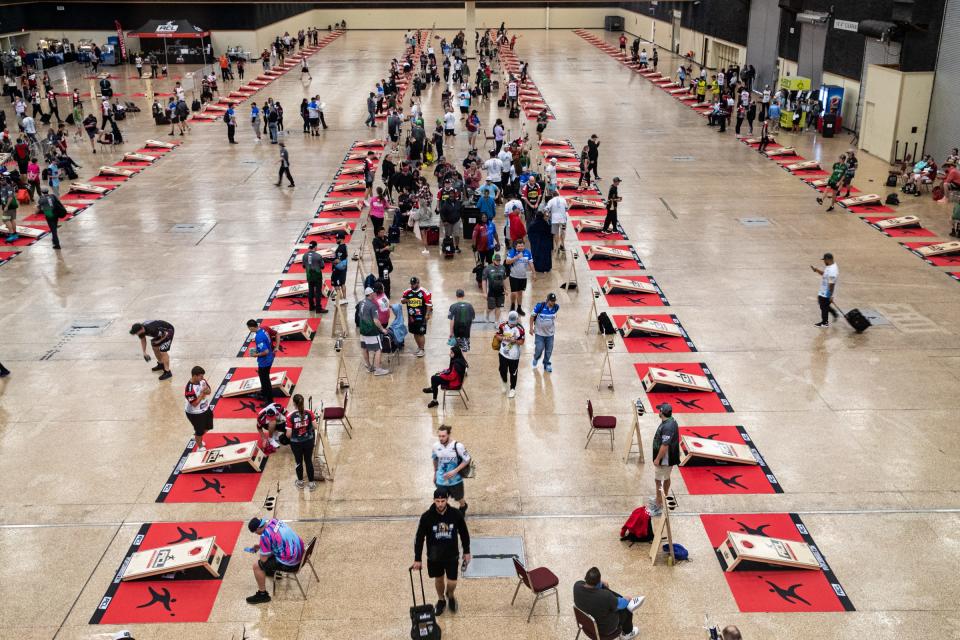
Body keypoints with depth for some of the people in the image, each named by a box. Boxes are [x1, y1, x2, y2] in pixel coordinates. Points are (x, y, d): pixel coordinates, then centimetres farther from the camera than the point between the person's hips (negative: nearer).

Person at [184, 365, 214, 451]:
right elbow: (195, 403, -30)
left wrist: (207, 390, -22)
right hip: (195, 413, -7)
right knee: (199, 431, 11)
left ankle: (197, 436, 53)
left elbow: (209, 392, 2)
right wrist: (202, 393, -29)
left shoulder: (202, 381, -11)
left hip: (205, 409, 7)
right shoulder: (189, 388, -33)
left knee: (207, 427, 23)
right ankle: (200, 447, 37)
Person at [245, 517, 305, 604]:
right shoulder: (274, 520, 1)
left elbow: (263, 559, -14)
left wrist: (262, 551, 7)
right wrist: (260, 546, 18)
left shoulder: (265, 536, -23)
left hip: (289, 564, -9)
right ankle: (275, 571, 54)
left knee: (257, 566, -1)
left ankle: (262, 594, 10)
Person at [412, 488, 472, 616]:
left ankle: (450, 596, 37)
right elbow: (419, 538, -10)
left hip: (452, 555, 0)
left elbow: (464, 533, -1)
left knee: (452, 583, 2)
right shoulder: (427, 517, -19)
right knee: (438, 579, 18)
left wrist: (466, 552, 5)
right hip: (434, 556, 0)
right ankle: (441, 600, 46)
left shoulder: (456, 514, -17)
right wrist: (417, 559, -8)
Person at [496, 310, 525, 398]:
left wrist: (514, 341, -27)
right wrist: (503, 338, -18)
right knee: (503, 370, 8)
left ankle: (512, 388, 31)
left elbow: (521, 342, -8)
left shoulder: (520, 329, -15)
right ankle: (504, 382, 41)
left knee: (513, 373, 10)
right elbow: (497, 335, 2)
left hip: (514, 355, -2)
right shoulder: (502, 326, -8)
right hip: (503, 353, 2)